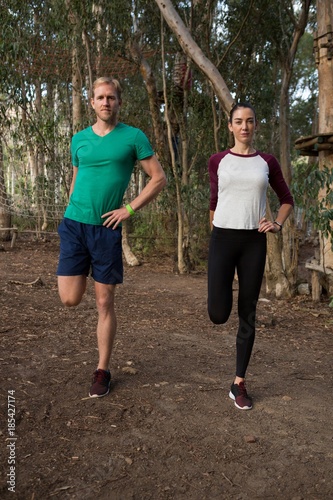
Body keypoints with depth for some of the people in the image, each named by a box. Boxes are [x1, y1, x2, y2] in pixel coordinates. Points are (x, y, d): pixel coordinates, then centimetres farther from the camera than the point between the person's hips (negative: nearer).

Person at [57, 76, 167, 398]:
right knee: (70, 298, -4)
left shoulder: (133, 137, 0)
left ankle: (102, 372, 16)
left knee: (104, 303, 2)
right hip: (74, 224, 3)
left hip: (106, 228, -2)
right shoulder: (79, 139, 11)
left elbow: (159, 178, -1)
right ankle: (85, 275, 33)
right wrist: (74, 209, 12)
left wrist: (129, 209, -7)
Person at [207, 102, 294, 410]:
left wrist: (277, 224, -3)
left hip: (254, 242, 1)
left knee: (248, 315, 4)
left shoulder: (267, 162, 6)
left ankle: (239, 385, 16)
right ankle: (225, 291, 31)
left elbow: (287, 199, 16)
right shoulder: (217, 161, 4)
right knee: (218, 314, -9)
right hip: (223, 239, -1)